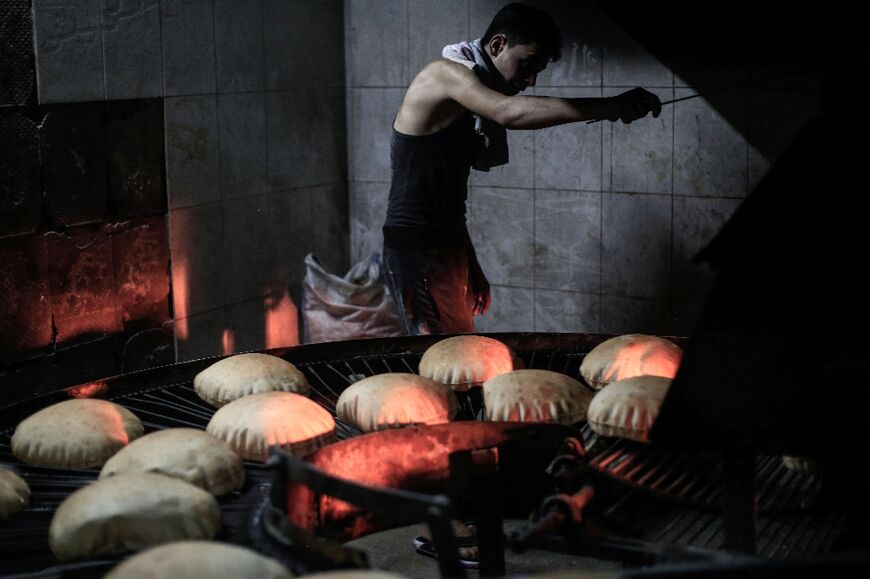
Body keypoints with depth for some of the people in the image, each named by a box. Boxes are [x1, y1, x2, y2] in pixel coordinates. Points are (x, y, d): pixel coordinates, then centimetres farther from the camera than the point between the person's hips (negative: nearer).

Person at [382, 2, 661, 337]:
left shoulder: (465, 106, 15)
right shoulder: (445, 74, -13)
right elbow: (512, 113, -33)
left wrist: (470, 265, 25)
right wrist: (611, 107, -38)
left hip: (447, 247, 10)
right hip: (416, 251, -10)